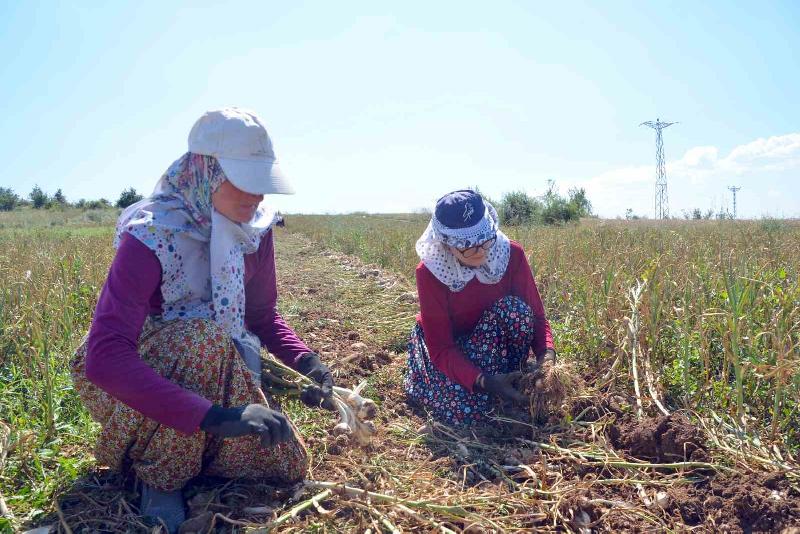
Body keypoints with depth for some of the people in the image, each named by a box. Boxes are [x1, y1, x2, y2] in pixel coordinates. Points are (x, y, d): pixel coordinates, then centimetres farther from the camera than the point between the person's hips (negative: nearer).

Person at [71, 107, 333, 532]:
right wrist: (214, 416, -47)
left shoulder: (254, 229, -11)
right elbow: (104, 357, -39)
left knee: (288, 465, -3)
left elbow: (263, 315, 1)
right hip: (129, 379, -5)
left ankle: (187, 446, 20)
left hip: (218, 370, 6)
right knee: (204, 336, -38)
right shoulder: (151, 235, -30)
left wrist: (304, 359, -20)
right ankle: (160, 477, -13)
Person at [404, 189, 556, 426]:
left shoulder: (511, 254, -21)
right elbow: (441, 348, -28)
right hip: (443, 342, -2)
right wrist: (485, 381, -43)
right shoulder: (430, 272, -28)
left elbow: (535, 315, -15)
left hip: (491, 339, 2)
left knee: (514, 309, -30)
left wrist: (547, 355, -36)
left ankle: (510, 385, -8)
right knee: (466, 411, -26)